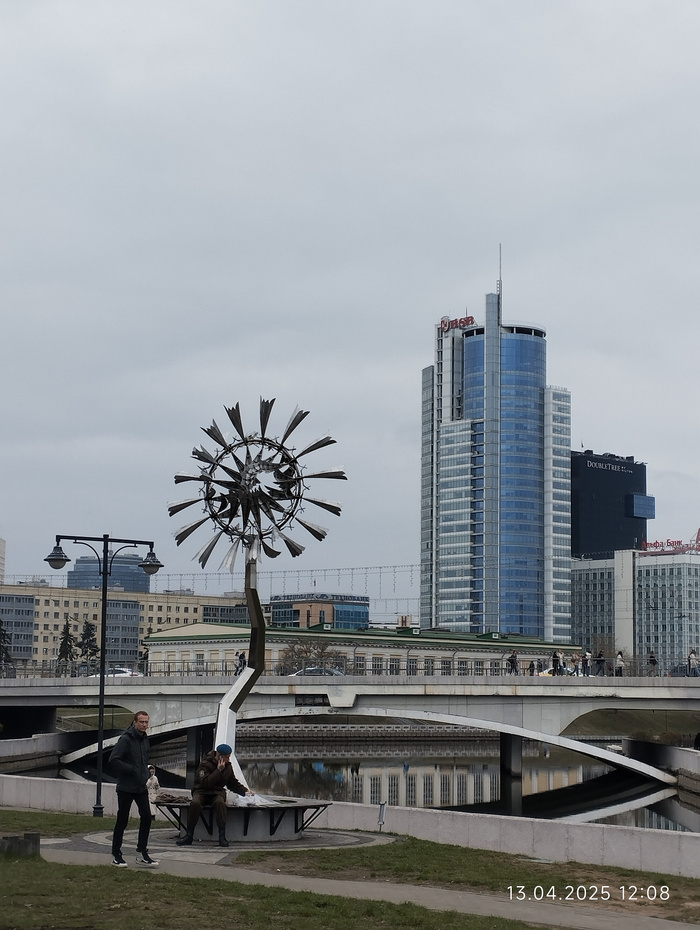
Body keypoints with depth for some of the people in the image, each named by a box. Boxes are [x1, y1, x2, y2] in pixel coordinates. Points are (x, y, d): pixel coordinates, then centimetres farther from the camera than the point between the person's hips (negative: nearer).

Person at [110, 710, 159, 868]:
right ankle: (116, 855, 14)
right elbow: (113, 760, -21)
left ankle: (142, 854, 7)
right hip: (126, 788, -7)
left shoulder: (144, 739, 11)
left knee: (146, 817, 0)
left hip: (141, 787, 7)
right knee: (122, 821, 2)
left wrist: (145, 773, 11)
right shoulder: (126, 739, -14)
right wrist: (132, 770, -20)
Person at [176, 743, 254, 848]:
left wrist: (245, 791, 4)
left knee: (220, 803, -34)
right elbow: (205, 782, -24)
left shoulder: (228, 766, 7)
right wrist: (219, 770, -24)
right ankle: (189, 836, -25)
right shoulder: (205, 764, -12)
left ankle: (222, 836, -33)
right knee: (195, 803, -36)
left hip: (217, 792, 3)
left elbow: (233, 783, 20)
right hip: (201, 791, -3)